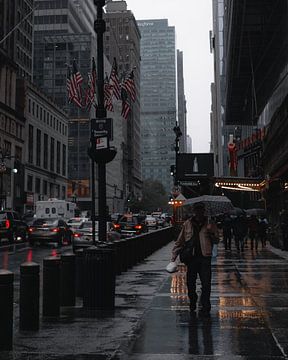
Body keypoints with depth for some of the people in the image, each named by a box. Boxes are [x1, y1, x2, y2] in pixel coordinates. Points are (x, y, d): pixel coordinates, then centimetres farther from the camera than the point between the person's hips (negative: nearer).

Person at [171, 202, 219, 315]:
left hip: (205, 257, -1)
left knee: (206, 284, -2)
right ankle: (192, 302, 30)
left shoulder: (209, 224, 4)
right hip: (191, 257, 2)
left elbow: (216, 241, 7)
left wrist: (211, 234, -14)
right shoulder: (187, 224, 6)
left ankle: (205, 307, 10)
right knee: (190, 283, 10)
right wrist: (174, 256, 4)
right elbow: (179, 241, 10)